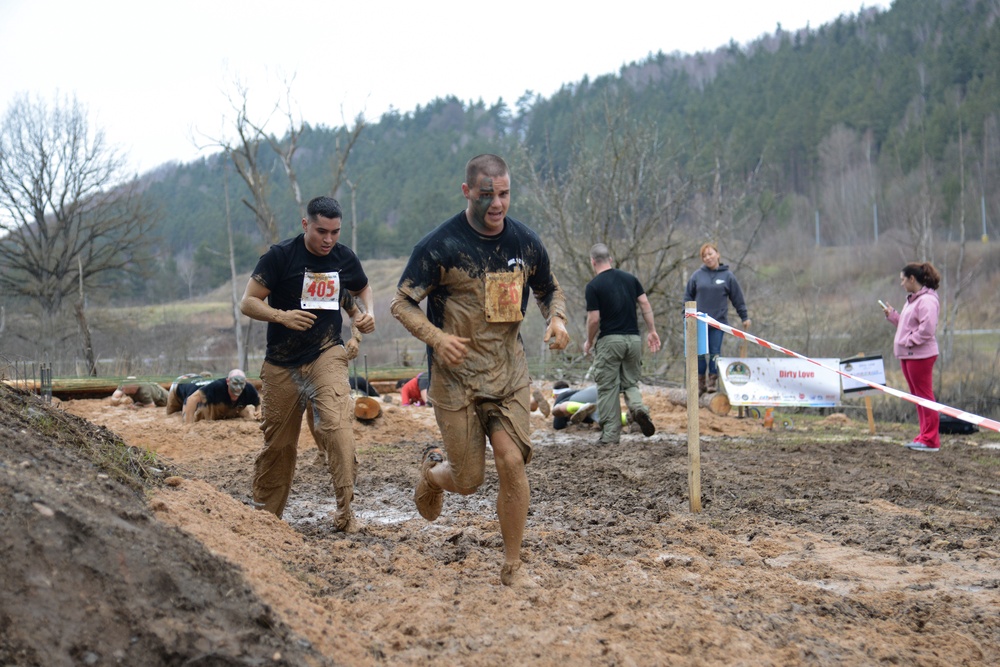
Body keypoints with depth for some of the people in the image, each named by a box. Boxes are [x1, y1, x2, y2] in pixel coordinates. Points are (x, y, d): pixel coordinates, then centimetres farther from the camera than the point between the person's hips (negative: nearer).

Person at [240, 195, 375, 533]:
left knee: (336, 423, -23)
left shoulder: (345, 258, 3)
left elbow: (362, 289, 24)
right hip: (282, 363, -1)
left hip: (326, 355, 1)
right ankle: (266, 514, 26)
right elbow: (248, 302, -7)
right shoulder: (280, 255, -7)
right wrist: (281, 316, -24)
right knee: (278, 442, 7)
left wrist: (366, 313, 3)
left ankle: (345, 510, -19)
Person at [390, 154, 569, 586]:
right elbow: (402, 303, -5)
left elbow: (550, 290, 18)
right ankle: (432, 470, 41)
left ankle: (512, 568, 4)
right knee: (468, 481, 1)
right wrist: (436, 338, -22)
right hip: (456, 376, -3)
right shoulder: (440, 245, -11)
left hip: (509, 373, 3)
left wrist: (556, 319, -4)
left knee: (512, 462, -12)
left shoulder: (525, 242, 2)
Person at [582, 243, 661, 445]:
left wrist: (589, 342, 5)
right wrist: (652, 331, 7)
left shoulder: (593, 286, -7)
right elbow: (645, 304, 3)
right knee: (630, 382, 17)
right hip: (633, 338, 4)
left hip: (609, 340, -4)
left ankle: (610, 435, 5)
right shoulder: (630, 278, 8)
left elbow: (594, 320, -11)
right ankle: (638, 407, -15)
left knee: (608, 388, 4)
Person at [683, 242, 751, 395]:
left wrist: (745, 317, 8)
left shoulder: (727, 276, 2)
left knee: (715, 353, 1)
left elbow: (738, 299, 7)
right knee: (699, 354, 2)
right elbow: (688, 296, 11)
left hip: (719, 321, -1)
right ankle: (700, 382, 12)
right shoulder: (697, 276, 4)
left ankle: (713, 380, 10)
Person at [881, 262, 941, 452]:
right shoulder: (912, 299, 16)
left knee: (924, 396, -6)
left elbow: (927, 328, -24)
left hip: (920, 355, -10)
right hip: (907, 355, 10)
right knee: (917, 396, 13)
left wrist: (909, 342, -18)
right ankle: (925, 436, 20)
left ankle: (930, 440, -1)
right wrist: (891, 315, 12)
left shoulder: (927, 300, -16)